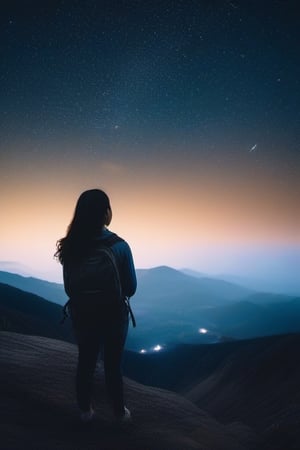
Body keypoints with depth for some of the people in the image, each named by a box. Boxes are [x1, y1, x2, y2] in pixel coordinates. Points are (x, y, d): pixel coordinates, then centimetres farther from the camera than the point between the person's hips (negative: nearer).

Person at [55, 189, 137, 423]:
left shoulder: (71, 246, -11)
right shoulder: (119, 246, -20)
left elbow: (68, 286, -1)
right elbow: (131, 287, -11)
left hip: (82, 314, 3)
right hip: (113, 314, -2)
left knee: (85, 363, 21)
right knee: (113, 365, 17)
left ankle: (86, 411, 38)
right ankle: (120, 412, 34)